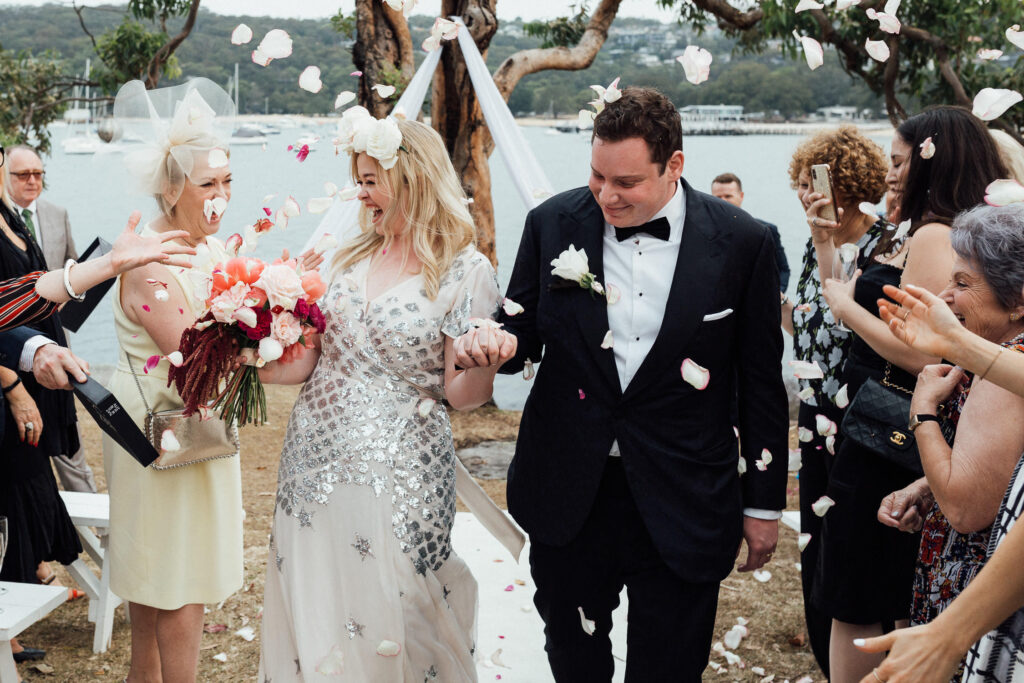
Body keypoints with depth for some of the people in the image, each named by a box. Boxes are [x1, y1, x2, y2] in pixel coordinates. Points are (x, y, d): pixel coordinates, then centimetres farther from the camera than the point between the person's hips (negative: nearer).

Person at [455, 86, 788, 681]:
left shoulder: (742, 243, -8)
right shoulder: (553, 224, -3)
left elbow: (761, 382, -1)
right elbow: (526, 332, 7)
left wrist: (764, 502, 3)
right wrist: (490, 341, -18)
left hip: (682, 510, -2)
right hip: (567, 497, 2)